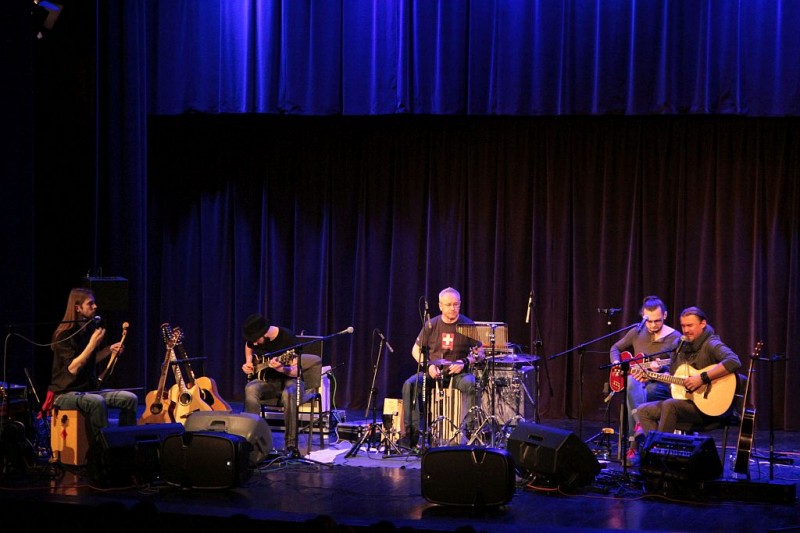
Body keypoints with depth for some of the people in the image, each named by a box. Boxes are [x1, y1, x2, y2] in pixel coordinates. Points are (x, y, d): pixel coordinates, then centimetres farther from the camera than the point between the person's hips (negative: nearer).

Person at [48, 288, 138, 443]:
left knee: (130, 398, -12)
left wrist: (109, 350, 3)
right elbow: (73, 368, -23)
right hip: (65, 393, -7)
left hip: (89, 389, 7)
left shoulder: (91, 329, 8)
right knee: (97, 401, -37)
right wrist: (92, 344, -24)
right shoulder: (63, 335, -14)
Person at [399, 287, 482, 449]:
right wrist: (427, 365, -8)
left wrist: (464, 362, -17)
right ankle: (412, 432, -24)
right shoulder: (431, 325, 3)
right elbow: (416, 350, 10)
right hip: (433, 372, 2)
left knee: (471, 384, -36)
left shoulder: (468, 325, -2)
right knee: (409, 385, -25)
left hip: (459, 373, -2)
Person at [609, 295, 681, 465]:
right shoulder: (637, 333, 9)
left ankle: (634, 446, -31)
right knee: (631, 382, -37)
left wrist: (661, 368, -28)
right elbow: (615, 348, 22)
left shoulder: (675, 338, -3)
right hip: (639, 381, 3)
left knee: (632, 397, -35)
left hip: (661, 385, -3)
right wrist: (617, 364, 2)